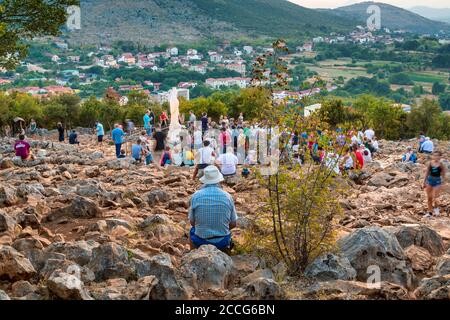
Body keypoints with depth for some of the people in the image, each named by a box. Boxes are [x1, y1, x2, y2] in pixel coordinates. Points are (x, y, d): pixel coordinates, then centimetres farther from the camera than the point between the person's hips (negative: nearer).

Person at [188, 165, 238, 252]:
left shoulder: (196, 196, -12)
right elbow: (233, 224, -3)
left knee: (192, 231, 34)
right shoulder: (227, 197, -10)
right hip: (222, 242, 1)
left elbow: (192, 222, -2)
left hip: (200, 241, 0)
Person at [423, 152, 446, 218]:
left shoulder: (441, 165, -8)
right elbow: (427, 172, 7)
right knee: (429, 198, 8)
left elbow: (443, 175, -3)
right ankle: (430, 212, 21)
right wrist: (424, 182, 8)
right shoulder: (430, 163, -1)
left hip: (437, 181, -3)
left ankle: (436, 207, 23)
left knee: (434, 198, -8)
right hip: (429, 180, 3)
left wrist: (442, 184, -4)